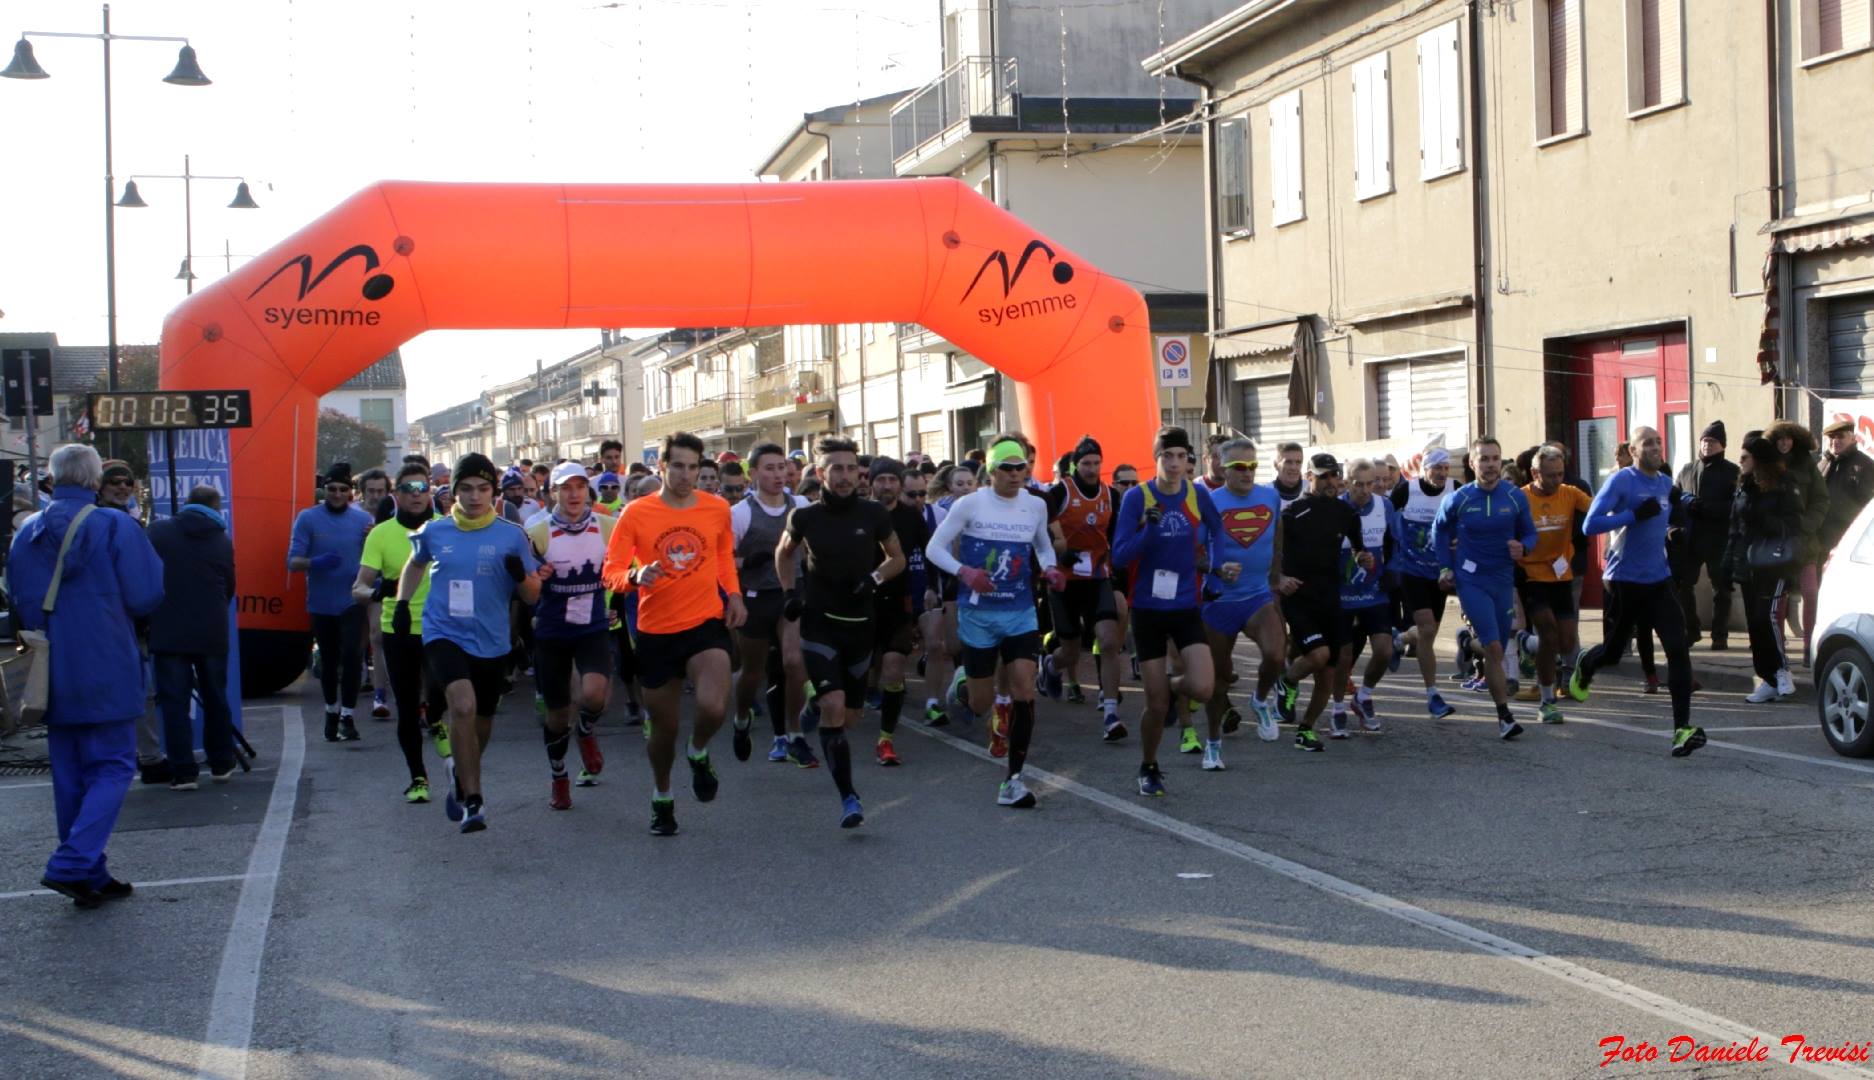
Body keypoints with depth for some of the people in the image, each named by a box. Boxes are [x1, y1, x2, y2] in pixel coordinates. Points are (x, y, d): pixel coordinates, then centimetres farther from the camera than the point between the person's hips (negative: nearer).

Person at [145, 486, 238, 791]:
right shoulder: (222, 542, 4)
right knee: (215, 698, 16)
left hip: (168, 632, -2)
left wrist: (147, 617, 14)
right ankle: (221, 764, 24)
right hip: (211, 633, 2)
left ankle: (183, 772, -3)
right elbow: (229, 589, 9)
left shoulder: (159, 531, 0)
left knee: (174, 702, 1)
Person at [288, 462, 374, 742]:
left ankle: (347, 714, -11)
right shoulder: (308, 518, -3)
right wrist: (315, 563, -28)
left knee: (352, 654, -17)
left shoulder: (363, 520, 0)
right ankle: (332, 710, 34)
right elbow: (293, 561, -7)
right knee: (328, 660, 14)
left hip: (352, 600, -1)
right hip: (321, 602, 1)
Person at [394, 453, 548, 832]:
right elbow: (415, 564, 23)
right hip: (443, 634, -2)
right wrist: (403, 603, 12)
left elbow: (533, 595, 0)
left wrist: (521, 575, -21)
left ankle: (460, 779, 47)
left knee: (481, 725, 16)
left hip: (491, 642, 2)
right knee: (463, 705, -26)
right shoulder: (434, 531, 1)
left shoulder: (512, 535, -3)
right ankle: (472, 800, -20)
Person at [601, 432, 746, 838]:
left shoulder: (717, 508, 2)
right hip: (656, 631, 0)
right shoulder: (636, 513, -5)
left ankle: (699, 754, 12)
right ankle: (662, 798, 36)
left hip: (706, 623, 0)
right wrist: (637, 576, -25)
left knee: (714, 707, -24)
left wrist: (733, 594, 7)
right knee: (664, 725, 9)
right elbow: (611, 573, -3)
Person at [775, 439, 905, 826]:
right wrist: (789, 592, 4)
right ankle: (848, 798, -16)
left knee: (850, 712, 13)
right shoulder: (805, 517, -5)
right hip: (819, 623, -3)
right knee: (834, 707, -19)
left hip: (860, 623, 3)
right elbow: (784, 552, 16)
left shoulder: (874, 515, -4)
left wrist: (874, 579, -9)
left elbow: (897, 558, 9)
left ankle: (815, 703, 50)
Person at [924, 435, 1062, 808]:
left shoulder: (1036, 505, 3)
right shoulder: (970, 504, -8)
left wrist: (1050, 569, -1)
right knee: (982, 703, 5)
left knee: (1024, 691, -12)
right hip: (978, 613, -2)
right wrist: (964, 572, -22)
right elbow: (934, 548, -4)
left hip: (1021, 613, 2)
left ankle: (1013, 781, -4)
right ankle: (963, 685, 45)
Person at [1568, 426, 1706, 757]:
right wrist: (1635, 515, -26)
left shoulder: (1666, 483, 9)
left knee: (1677, 647, -13)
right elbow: (1591, 524, -20)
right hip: (1624, 580, -4)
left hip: (1658, 579, 4)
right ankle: (1584, 668, 51)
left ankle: (1682, 729, -16)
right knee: (1613, 650, 13)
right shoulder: (1621, 481, -12)